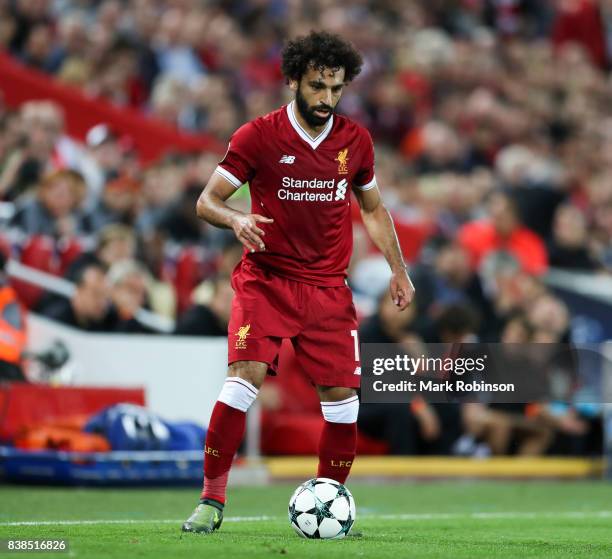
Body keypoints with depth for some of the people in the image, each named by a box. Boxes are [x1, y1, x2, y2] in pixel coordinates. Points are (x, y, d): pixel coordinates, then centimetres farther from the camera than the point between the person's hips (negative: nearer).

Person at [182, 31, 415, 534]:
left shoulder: (355, 141, 4)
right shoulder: (258, 136, -7)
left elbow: (373, 209, 19)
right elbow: (207, 201, -5)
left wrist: (398, 270, 12)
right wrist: (236, 219, -26)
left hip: (329, 288, 4)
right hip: (266, 280, -3)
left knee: (342, 395, -2)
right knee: (245, 376, -19)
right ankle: (211, 501, -10)